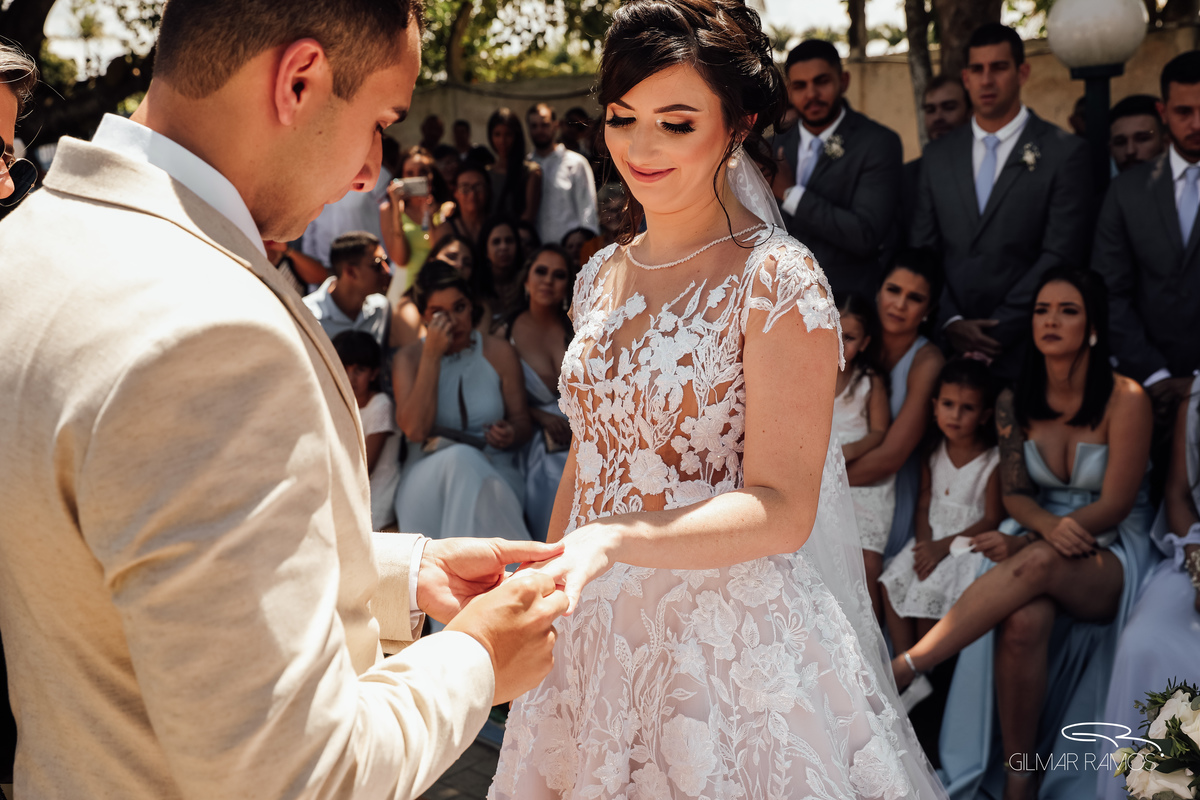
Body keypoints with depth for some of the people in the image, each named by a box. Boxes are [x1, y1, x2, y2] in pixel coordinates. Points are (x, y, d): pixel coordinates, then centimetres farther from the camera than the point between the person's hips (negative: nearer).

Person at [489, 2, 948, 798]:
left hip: (735, 650, -6)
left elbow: (781, 508, -21)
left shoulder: (778, 278, -15)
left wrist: (611, 540, -34)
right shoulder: (602, 276, 5)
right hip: (597, 636, 6)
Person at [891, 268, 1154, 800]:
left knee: (1039, 563, -39)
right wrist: (1050, 525, -20)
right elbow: (1014, 494, 4)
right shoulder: (1015, 403, 5)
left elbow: (1113, 507, -11)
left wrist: (1030, 543, -19)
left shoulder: (1125, 400, -9)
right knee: (1023, 621, -35)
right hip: (1037, 536, 3)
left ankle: (897, 671, -44)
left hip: (1111, 553, -3)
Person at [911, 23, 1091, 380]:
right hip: (948, 347, 3)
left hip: (1023, 350, -3)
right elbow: (923, 251, 9)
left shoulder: (1065, 153, 0)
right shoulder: (938, 155, 12)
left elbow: (1059, 256, -7)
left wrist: (997, 331, -11)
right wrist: (950, 322, -6)